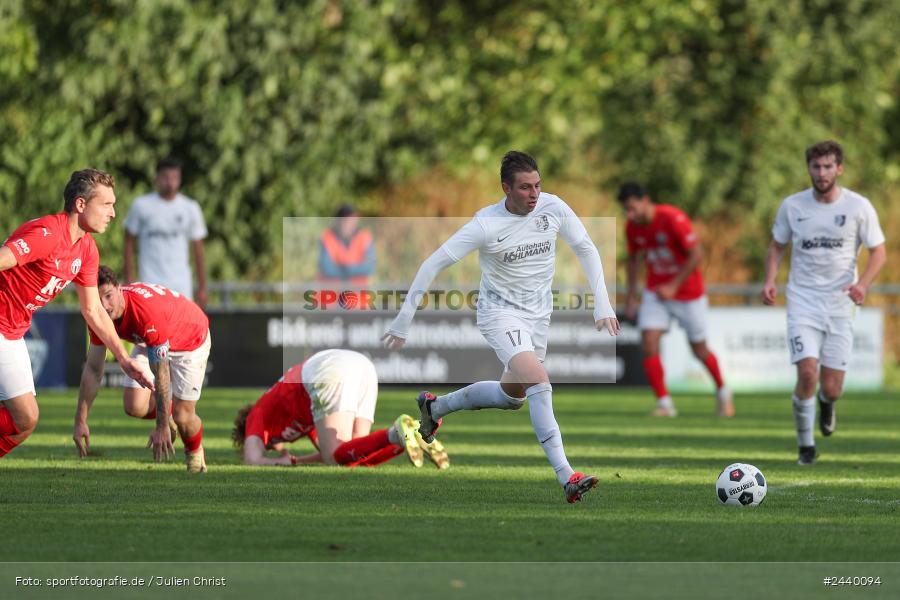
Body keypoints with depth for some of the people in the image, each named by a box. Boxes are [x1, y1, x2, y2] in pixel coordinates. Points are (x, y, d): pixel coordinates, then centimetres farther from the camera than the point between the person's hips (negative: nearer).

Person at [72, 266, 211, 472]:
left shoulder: (148, 312, -44)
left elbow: (161, 374, -39)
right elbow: (93, 368, -14)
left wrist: (162, 428, -36)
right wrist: (80, 421, -16)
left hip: (191, 338, -5)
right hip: (149, 343, 6)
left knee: (182, 416, -10)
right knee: (135, 406, -11)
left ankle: (195, 451, 26)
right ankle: (165, 416, 25)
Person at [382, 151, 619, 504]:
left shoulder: (553, 208, -10)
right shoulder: (486, 224, -22)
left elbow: (586, 249, 3)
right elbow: (433, 264, -16)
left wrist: (602, 303, -6)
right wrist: (404, 321, -16)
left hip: (538, 314, 6)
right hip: (499, 312, -6)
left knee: (512, 396, 17)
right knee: (538, 382, -26)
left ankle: (435, 406, 42)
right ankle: (566, 477, -29)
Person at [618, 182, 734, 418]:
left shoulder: (673, 219, -25)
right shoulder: (633, 227, -6)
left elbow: (697, 254, -22)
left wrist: (674, 286, -24)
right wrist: (631, 295, 8)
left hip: (688, 291, -4)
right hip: (656, 290, 4)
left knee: (699, 350, 7)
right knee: (648, 344, -14)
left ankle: (722, 392, 33)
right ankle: (664, 403, -7)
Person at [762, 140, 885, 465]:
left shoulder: (858, 207, -4)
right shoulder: (792, 206, 0)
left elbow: (878, 252, 2)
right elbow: (777, 246, 13)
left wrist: (862, 283, -17)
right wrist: (770, 280, -5)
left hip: (840, 304, 0)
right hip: (803, 301, 0)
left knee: (831, 388, -1)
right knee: (807, 373, -18)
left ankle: (827, 403, 39)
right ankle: (806, 445, 2)